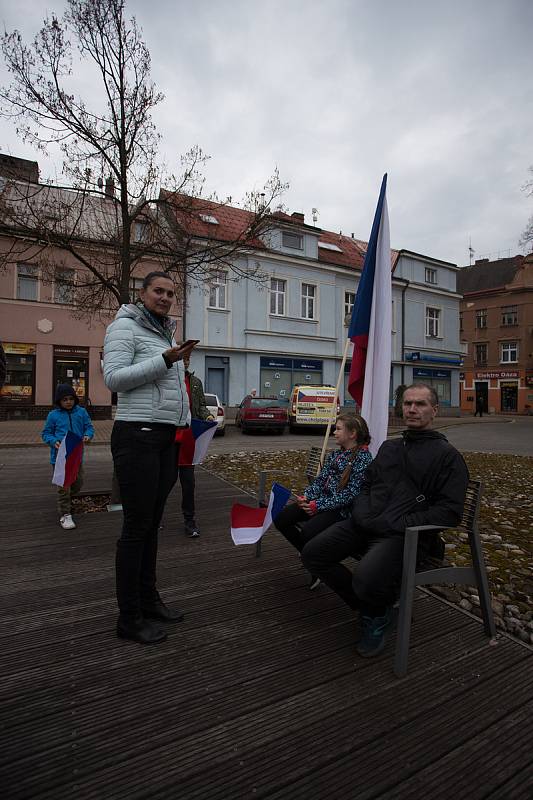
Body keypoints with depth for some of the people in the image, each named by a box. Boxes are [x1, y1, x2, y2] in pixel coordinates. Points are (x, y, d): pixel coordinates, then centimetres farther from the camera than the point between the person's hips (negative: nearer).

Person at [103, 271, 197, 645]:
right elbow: (114, 377, -14)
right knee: (137, 525, -3)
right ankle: (129, 618, 11)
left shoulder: (167, 334, 22)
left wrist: (185, 426, 20)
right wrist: (165, 360, -19)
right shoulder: (125, 326, -2)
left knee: (152, 522, 14)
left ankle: (149, 599, 28)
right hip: (137, 435, -8)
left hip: (167, 438, 8)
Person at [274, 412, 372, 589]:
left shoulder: (363, 458, -12)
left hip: (342, 508, -8)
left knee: (308, 531, -31)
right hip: (321, 501, 8)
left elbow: (351, 494, -18)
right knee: (281, 519, -6)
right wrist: (306, 496, -7)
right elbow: (320, 479, 12)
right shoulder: (335, 454, 13)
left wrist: (318, 505, -19)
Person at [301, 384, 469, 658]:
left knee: (366, 578, -33)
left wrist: (398, 525, -16)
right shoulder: (389, 447, 22)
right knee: (312, 554, -7)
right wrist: (363, 514, 3)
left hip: (404, 534, -6)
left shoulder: (448, 455, 2)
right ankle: (367, 606, 12)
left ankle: (378, 614, 6)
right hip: (365, 525, 7)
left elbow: (449, 510, -7)